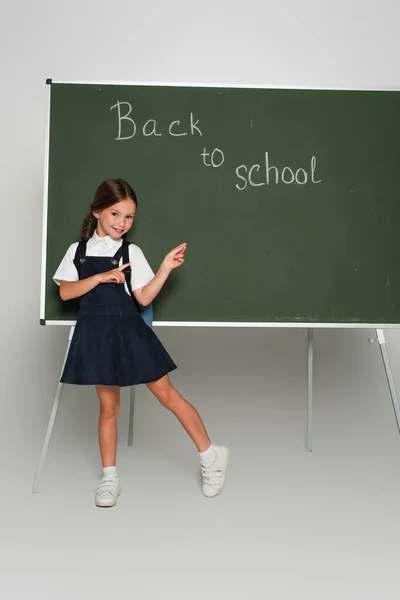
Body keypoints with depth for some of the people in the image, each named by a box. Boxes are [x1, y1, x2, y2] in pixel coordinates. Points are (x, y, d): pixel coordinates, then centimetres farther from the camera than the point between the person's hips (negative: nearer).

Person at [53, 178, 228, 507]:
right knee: (108, 406, 10)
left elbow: (144, 298, -6)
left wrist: (166, 267, -15)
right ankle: (110, 477, 25)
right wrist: (100, 277, -13)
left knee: (168, 395, 1)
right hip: (96, 334, 2)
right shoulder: (78, 250, 6)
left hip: (129, 331, -2)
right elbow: (65, 292, -3)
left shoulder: (131, 252, -1)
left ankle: (211, 456, 16)